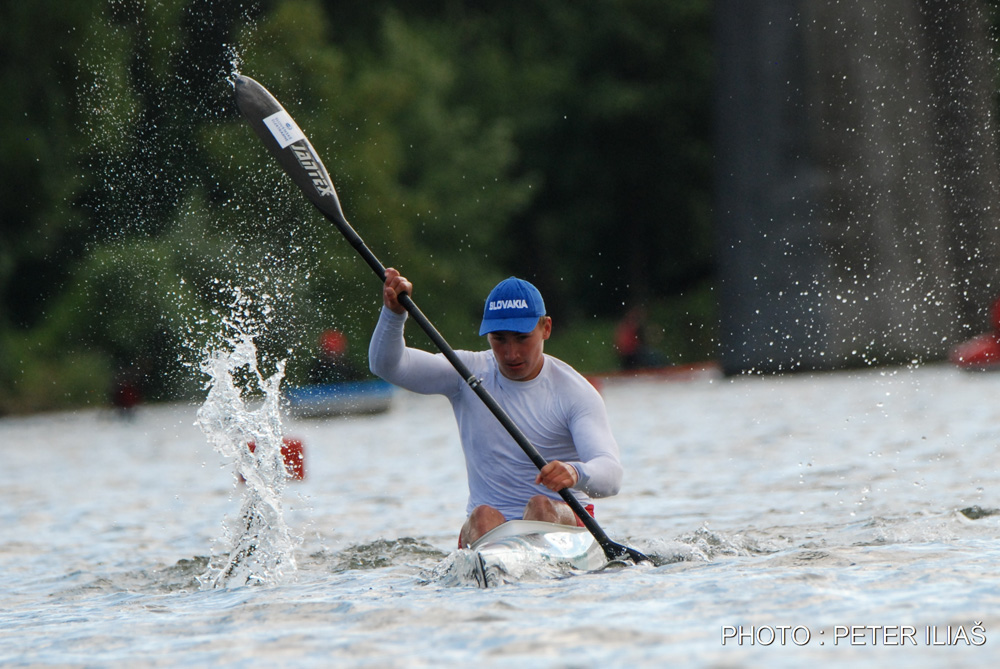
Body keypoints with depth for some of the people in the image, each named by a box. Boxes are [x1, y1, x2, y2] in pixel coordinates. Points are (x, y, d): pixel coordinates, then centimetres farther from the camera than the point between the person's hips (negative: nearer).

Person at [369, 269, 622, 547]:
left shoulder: (574, 392, -3)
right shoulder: (468, 373, 6)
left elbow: (611, 476, -16)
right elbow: (386, 365, -3)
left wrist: (576, 474, -41)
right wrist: (393, 313, -24)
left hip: (565, 525, -1)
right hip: (487, 534, 1)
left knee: (541, 506, -32)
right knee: (484, 517, -31)